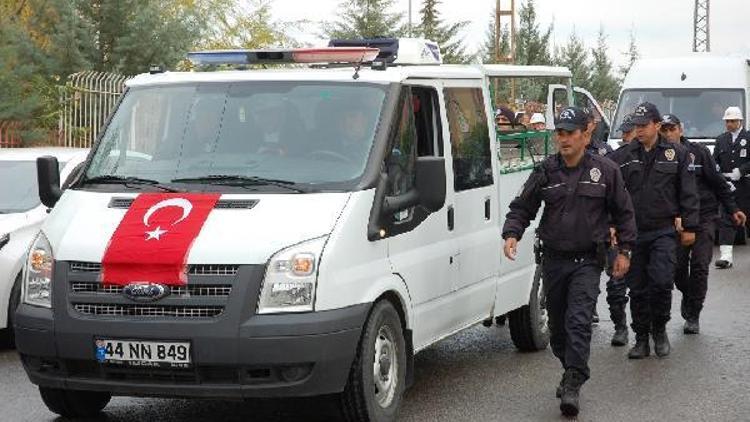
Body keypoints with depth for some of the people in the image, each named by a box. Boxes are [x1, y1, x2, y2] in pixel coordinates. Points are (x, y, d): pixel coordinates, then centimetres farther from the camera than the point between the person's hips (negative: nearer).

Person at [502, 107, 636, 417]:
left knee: (579, 321, -16)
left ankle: (572, 385, -19)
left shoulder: (605, 171, 0)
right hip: (554, 260, 3)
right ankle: (571, 372, 31)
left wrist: (624, 250, 2)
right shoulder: (545, 171, 3)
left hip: (587, 260, -3)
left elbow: (623, 213, 8)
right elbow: (522, 207, 5)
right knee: (557, 324, 11)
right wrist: (512, 234, -13)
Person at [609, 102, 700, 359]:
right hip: (633, 231, 2)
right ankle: (641, 339, 16)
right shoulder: (622, 156, 5)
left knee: (662, 282, -13)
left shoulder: (676, 154, 3)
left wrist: (689, 227, 2)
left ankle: (659, 330, 10)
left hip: (664, 231, -2)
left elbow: (688, 193, 5)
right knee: (637, 288, 5)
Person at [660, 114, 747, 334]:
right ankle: (687, 295, 33)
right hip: (675, 220, 1)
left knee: (699, 266, -6)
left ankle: (692, 315, 4)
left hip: (704, 216, -1)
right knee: (677, 266, 0)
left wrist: (732, 209, 3)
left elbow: (718, 182, 4)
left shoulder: (699, 152, 0)